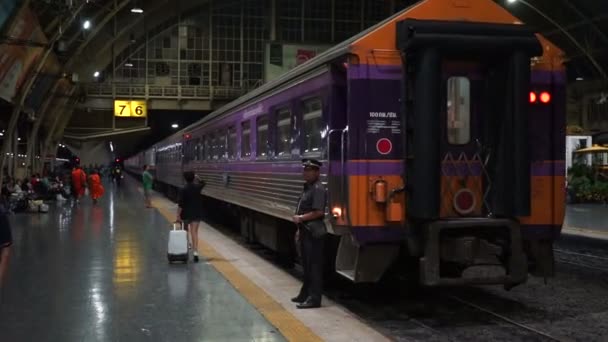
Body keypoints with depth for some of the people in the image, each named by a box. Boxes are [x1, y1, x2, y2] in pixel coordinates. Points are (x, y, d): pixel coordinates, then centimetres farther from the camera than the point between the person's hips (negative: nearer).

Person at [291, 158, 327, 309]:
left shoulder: (318, 189, -16)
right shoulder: (307, 187, 16)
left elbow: (319, 212, -24)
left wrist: (300, 218, -16)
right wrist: (300, 229, 21)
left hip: (314, 233, -10)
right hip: (305, 232, 10)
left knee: (314, 266, -6)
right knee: (306, 265, 18)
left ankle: (314, 299, -2)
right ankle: (305, 294, 29)